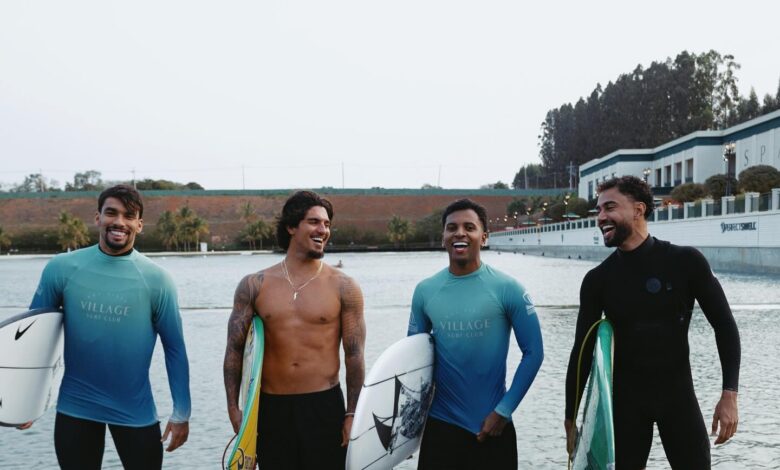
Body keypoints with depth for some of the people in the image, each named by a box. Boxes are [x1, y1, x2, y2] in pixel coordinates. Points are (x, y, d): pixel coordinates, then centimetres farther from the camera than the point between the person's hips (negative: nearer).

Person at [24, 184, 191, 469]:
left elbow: (174, 348, -3)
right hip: (74, 407, 1)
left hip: (136, 411, -1)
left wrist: (181, 414, -5)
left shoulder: (156, 279, -8)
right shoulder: (62, 268, -6)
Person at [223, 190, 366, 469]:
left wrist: (352, 414, -4)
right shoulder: (254, 286, 2)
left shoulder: (343, 287, -1)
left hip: (324, 405, -1)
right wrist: (233, 408, -1)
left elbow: (354, 356, 0)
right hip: (270, 407, 1)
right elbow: (234, 349, 5)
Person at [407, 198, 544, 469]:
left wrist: (504, 410, -9)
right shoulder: (425, 291, -1)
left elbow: (533, 353, -6)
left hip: (492, 426, -2)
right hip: (440, 424, 2)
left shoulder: (507, 289, -9)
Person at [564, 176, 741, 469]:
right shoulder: (597, 279, -3)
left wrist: (730, 393, -11)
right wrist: (571, 419, 2)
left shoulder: (686, 262, -8)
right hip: (624, 398, 1)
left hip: (678, 394, -1)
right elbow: (583, 351, 2)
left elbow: (724, 325, -3)